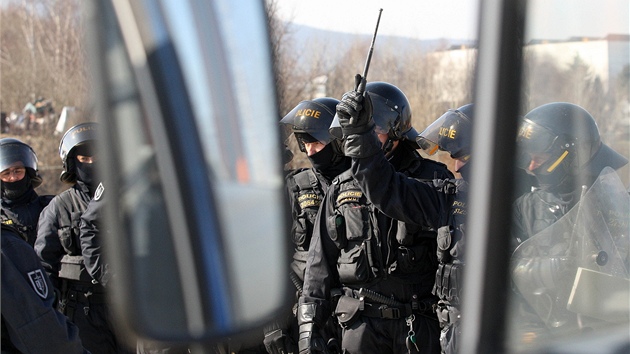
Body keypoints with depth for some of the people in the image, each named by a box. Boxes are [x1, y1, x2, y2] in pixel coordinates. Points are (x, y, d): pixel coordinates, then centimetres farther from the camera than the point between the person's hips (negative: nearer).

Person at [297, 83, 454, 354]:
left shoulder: (433, 179, 0)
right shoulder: (342, 188, 8)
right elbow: (320, 261, 10)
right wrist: (308, 325, 5)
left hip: (420, 322, -2)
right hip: (362, 323, 2)